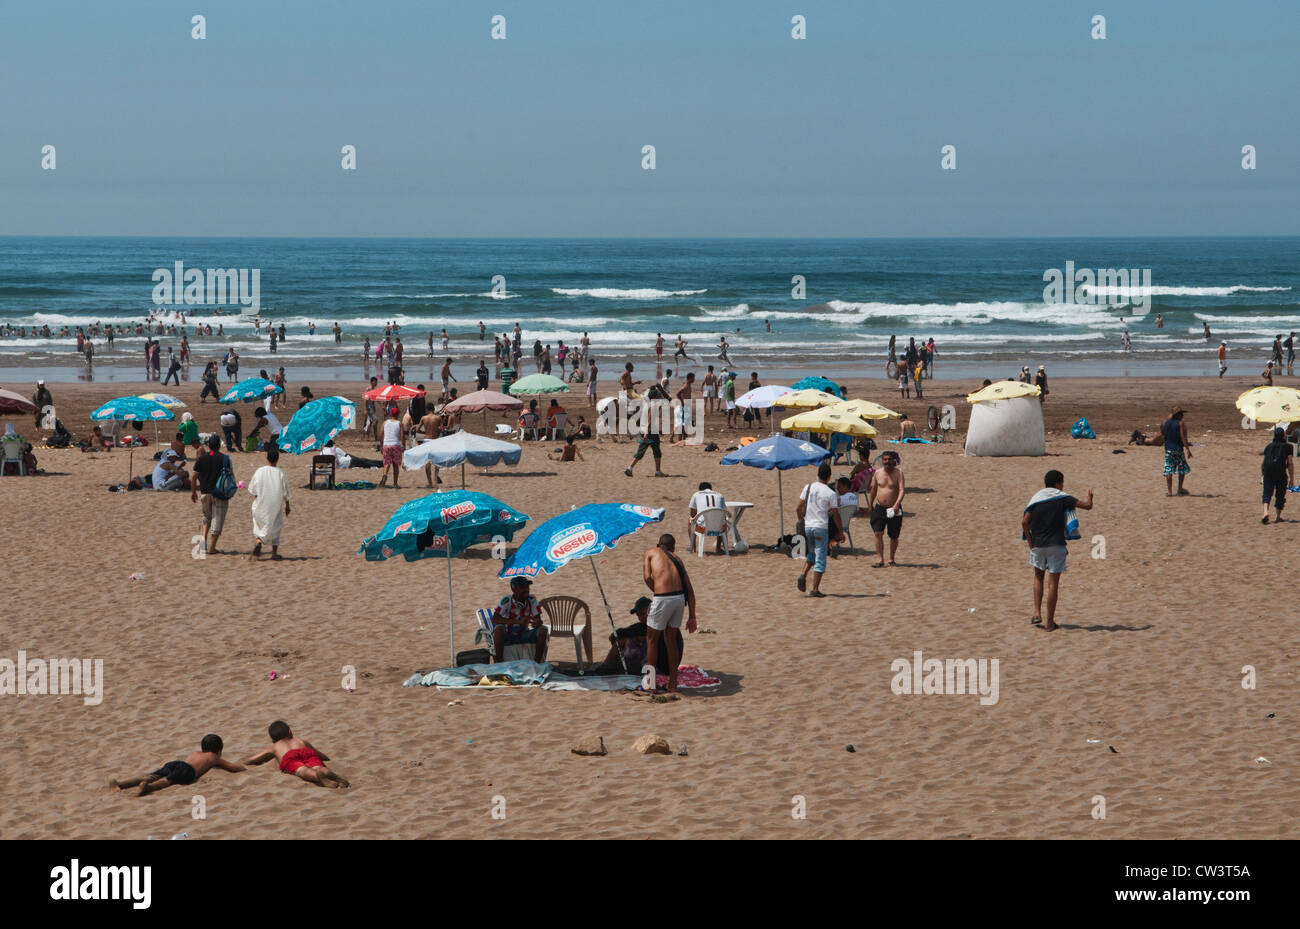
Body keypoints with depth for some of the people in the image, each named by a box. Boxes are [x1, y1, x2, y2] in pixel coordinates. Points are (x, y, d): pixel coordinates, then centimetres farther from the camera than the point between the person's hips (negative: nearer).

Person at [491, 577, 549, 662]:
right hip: (507, 636, -3)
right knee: (499, 628, -34)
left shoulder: (532, 600, -9)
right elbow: (494, 619, -31)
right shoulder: (506, 601, -19)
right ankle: (499, 662, -26)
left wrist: (537, 622, -39)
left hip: (524, 635, 3)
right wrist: (518, 621, -41)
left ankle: (537, 661, -14)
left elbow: (538, 619, -10)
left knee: (543, 630, -21)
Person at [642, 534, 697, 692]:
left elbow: (647, 577, -5)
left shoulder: (651, 552, 12)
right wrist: (692, 617, 16)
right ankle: (672, 684, 23)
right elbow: (690, 590, 15)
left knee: (651, 639, 14)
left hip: (663, 600, -4)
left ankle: (651, 682, 18)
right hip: (679, 598, 4)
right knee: (671, 640, 20)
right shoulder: (677, 559, 21)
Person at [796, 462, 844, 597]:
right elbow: (835, 515, -6)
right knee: (820, 559, 3)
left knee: (812, 553, 25)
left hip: (807, 526, 4)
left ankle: (803, 575, 1)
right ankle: (815, 589, 0)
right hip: (821, 527, -4)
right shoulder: (830, 493, -8)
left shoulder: (808, 488, 2)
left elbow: (798, 509, 4)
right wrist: (840, 531, 5)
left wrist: (801, 521, 19)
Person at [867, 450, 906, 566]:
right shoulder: (877, 473, 4)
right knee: (878, 533, -12)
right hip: (879, 508, 2)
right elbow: (873, 490, 16)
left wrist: (897, 504, -31)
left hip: (894, 510, -2)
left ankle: (891, 559, 24)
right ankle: (880, 560, -12)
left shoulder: (898, 472, -7)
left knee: (894, 536, 7)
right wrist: (870, 505, 19)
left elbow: (902, 490, -17)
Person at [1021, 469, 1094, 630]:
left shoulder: (1036, 498, 5)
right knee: (1053, 582, 2)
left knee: (1038, 576, 22)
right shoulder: (1063, 498, -3)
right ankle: (1050, 622, 3)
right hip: (1056, 545, -3)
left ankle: (1037, 614, 11)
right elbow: (1087, 506, -2)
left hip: (1037, 545, 3)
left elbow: (1024, 522, -3)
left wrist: (1030, 541, 6)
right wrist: (1090, 496, 20)